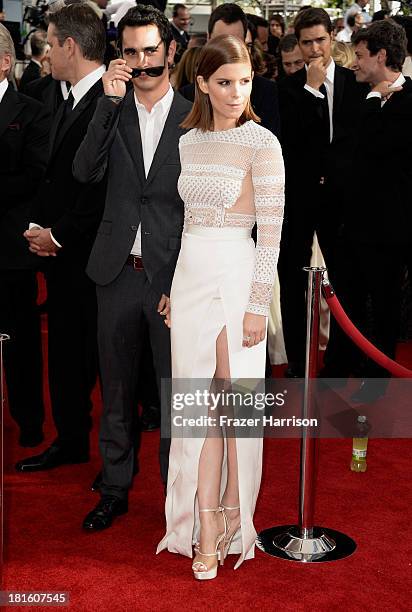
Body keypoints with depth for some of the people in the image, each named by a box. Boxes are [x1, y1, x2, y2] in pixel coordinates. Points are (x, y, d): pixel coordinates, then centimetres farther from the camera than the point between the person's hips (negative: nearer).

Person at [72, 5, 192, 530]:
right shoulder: (111, 111, 6)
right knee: (116, 392, 14)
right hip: (118, 271, 3)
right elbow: (85, 172, -10)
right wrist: (110, 100, -16)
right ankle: (115, 490, 29)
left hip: (173, 275, -2)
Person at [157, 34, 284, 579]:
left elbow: (271, 230, -10)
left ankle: (233, 510, 23)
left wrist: (257, 305, -14)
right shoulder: (189, 142, 10)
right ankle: (206, 533, 11)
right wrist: (174, 287, 15)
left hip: (237, 276, -5)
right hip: (190, 276, 5)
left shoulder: (261, 142, -8)